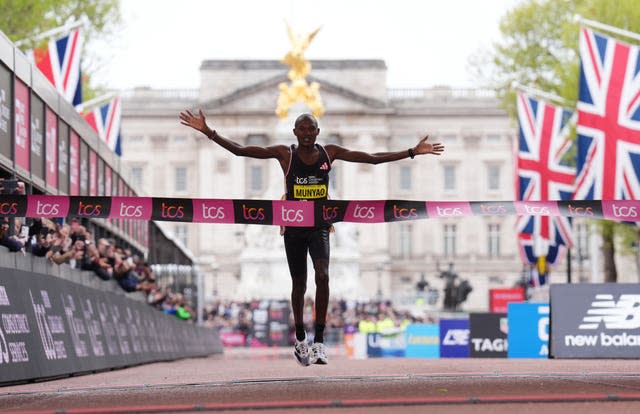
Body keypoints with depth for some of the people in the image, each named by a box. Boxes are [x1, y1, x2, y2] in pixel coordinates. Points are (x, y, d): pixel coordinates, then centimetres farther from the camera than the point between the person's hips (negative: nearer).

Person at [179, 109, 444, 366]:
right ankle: (300, 339, 27)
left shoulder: (329, 153, 0)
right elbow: (240, 150, -8)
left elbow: (373, 158, 2)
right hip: (293, 226, 0)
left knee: (322, 276, -19)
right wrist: (209, 132, -16)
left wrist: (412, 152, -1)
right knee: (299, 284, 8)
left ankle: (319, 340, -14)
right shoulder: (285, 154, -5)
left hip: (320, 226, 0)